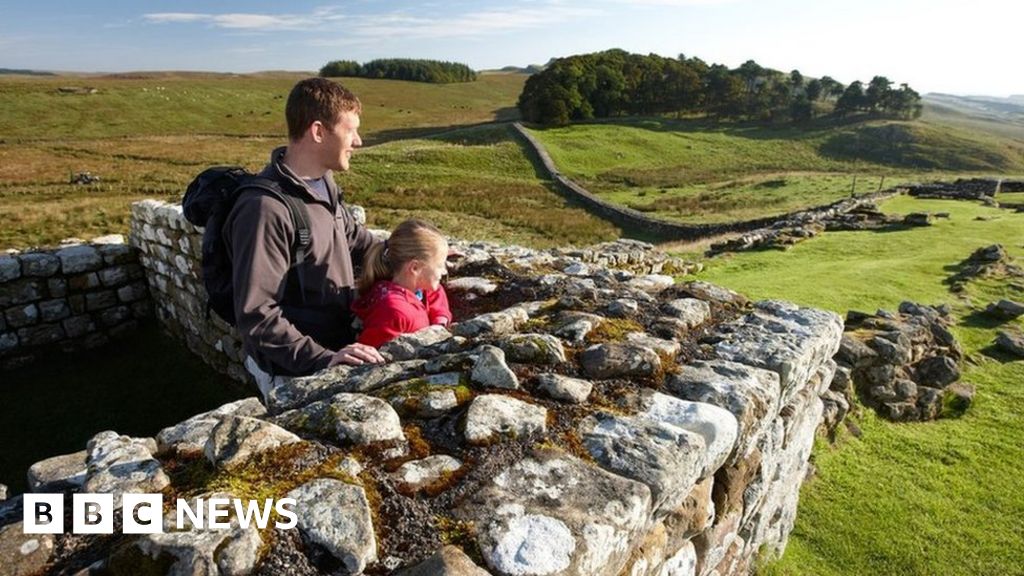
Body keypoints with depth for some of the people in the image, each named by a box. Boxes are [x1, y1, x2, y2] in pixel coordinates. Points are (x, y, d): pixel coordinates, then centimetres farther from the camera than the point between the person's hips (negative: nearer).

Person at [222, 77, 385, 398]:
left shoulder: (323, 183, 3)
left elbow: (356, 239, 20)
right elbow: (256, 315, -22)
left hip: (335, 350, 7)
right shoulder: (266, 209, -22)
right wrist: (322, 359, -28)